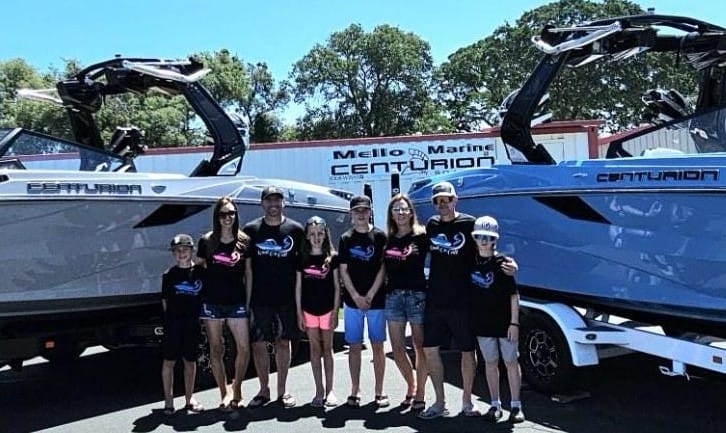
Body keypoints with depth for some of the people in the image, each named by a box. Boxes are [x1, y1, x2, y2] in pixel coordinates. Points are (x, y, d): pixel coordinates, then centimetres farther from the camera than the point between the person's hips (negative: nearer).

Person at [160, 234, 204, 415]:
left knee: (190, 360, 9)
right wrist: (172, 316, 0)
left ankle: (189, 398, 21)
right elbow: (165, 301, 4)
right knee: (169, 361, 3)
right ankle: (168, 400, 13)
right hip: (173, 323, -1)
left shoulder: (200, 272, 1)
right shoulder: (169, 275, 2)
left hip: (193, 322, 1)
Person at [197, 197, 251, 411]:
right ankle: (224, 394, 18)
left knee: (244, 348, -4)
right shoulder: (206, 241, 1)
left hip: (237, 302, 0)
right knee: (216, 349, 6)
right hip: (211, 302, 0)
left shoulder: (244, 241, 2)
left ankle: (236, 388, 17)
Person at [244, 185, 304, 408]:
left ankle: (282, 390, 20)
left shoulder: (295, 229, 3)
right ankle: (263, 390, 18)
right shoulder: (251, 229, 2)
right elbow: (247, 267, 3)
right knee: (259, 344, 4)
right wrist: (247, 300, -6)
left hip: (287, 298, 0)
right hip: (259, 299, 0)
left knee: (283, 342, 9)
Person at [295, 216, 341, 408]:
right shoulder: (302, 259, 3)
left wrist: (335, 312, -6)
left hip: (327, 309, -2)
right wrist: (299, 312, 0)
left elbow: (337, 287, -1)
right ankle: (319, 390, 14)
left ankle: (329, 390, 14)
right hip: (309, 310, 2)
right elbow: (298, 287, 5)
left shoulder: (332, 257, -1)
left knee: (327, 349, 6)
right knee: (315, 349, 7)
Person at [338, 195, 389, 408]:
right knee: (354, 346, 6)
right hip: (352, 300, 2)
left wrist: (369, 296, -9)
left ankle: (379, 391, 10)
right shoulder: (346, 239, 6)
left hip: (376, 299, -1)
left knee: (377, 345, 3)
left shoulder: (380, 236, 1)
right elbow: (343, 270, 3)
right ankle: (355, 391, 14)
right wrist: (356, 296, -8)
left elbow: (383, 268, -3)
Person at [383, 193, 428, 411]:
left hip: (417, 294, -4)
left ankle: (420, 393, 10)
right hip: (393, 295, 5)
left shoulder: (421, 236, 0)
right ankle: (411, 386, 27)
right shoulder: (388, 239, 12)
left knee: (419, 345, 0)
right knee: (397, 348, 7)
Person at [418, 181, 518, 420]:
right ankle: (440, 403, 19)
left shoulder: (469, 223, -6)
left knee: (467, 351, 7)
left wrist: (508, 263, -22)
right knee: (430, 349, 6)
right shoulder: (431, 225, 6)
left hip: (462, 302, -4)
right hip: (434, 300, 4)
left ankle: (467, 402, 23)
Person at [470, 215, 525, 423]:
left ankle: (516, 405, 15)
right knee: (490, 362, 11)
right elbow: (470, 291, 10)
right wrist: (472, 317, 2)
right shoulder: (472, 262, 1)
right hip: (482, 322, 3)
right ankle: (495, 404, 21)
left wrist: (514, 322, -12)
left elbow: (514, 295, -8)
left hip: (504, 322, -3)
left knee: (511, 361, 5)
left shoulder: (502, 263, -9)